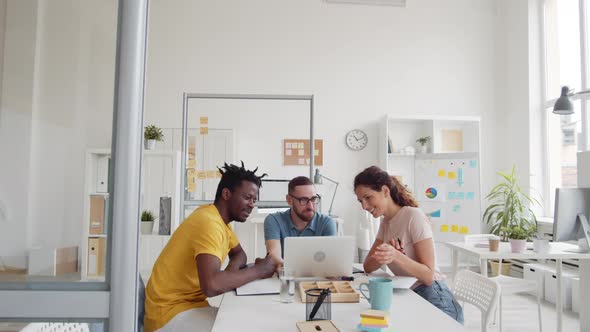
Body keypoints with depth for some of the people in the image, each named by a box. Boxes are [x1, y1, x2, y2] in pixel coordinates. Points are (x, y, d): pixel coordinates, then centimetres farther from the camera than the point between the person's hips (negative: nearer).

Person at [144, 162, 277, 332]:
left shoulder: (220, 217, 4)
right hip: (171, 313, -9)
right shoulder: (209, 222, -24)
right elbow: (211, 285, -37)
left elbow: (239, 253, 17)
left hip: (190, 303, 9)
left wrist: (232, 268, -7)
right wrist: (257, 271, -23)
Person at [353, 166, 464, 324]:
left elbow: (428, 276, -17)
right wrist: (386, 252, -16)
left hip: (434, 301, -7)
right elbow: (368, 266, 4)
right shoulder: (386, 222, 12)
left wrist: (395, 255, -32)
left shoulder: (414, 216, -12)